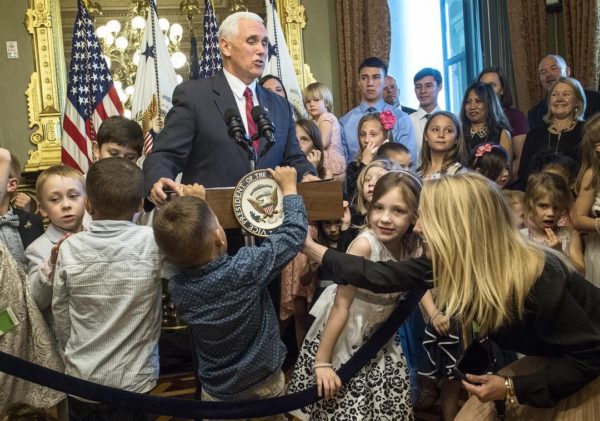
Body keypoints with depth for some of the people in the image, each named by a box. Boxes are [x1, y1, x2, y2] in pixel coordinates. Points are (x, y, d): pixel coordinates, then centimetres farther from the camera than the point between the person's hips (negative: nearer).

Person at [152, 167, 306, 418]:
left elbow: (182, 245, 3)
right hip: (265, 383, -1)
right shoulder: (246, 268, -31)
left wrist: (187, 209, 0)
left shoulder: (177, 288, -19)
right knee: (275, 414, 27)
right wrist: (289, 188, -6)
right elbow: (294, 233, -18)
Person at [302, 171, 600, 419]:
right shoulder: (453, 261, -17)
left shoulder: (539, 281, -36)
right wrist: (314, 250, -9)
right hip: (550, 359, 6)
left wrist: (514, 389, -28)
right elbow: (387, 276, -10)